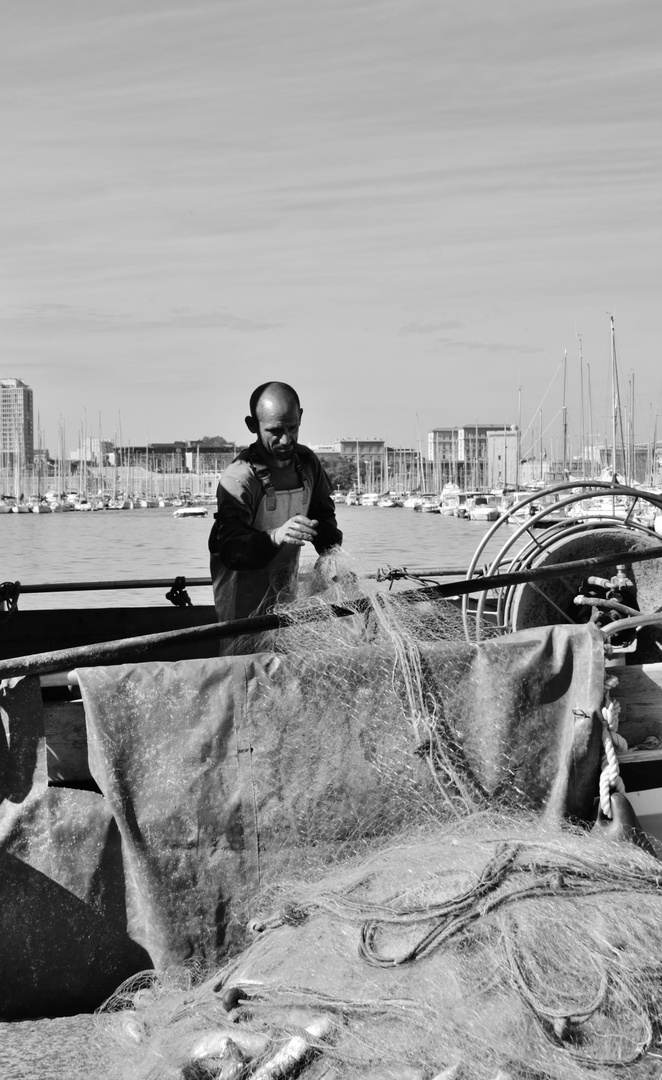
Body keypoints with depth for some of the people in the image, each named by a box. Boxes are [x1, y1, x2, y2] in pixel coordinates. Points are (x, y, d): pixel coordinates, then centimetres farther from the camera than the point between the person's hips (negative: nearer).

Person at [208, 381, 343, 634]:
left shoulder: (307, 462, -3)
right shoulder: (237, 478, -23)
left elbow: (322, 515, 12)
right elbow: (230, 549, -32)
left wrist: (334, 553, -6)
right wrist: (274, 537, -50)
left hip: (287, 594, 6)